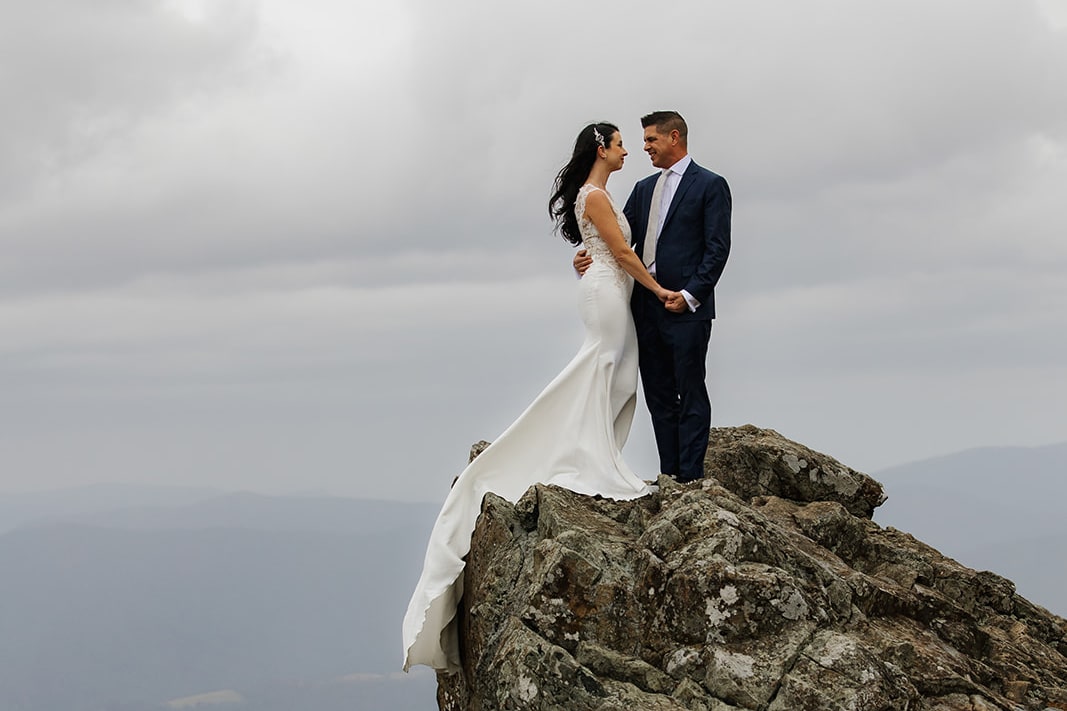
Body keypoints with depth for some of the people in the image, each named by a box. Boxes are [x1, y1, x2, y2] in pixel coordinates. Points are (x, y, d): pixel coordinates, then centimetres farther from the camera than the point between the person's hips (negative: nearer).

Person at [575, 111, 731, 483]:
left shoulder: (710, 186, -3)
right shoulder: (644, 188, 18)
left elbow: (717, 248, -8)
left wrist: (691, 295, -15)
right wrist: (592, 255, -6)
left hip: (687, 309, -7)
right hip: (647, 308, 7)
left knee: (691, 394, -3)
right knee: (659, 396, 8)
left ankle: (691, 478, -2)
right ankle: (668, 475, 13)